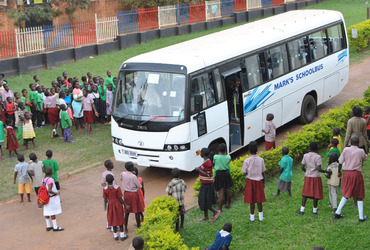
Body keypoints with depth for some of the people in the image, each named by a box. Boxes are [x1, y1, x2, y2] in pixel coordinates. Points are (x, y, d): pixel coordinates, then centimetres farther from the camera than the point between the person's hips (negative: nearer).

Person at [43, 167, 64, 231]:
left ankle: (48, 226, 22)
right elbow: (49, 190, -28)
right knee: (53, 213, 1)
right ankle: (55, 227, 8)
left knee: (47, 212, 13)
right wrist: (56, 193, -17)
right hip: (52, 199, -8)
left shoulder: (44, 179, 2)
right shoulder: (50, 180, -22)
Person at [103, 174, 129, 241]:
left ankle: (115, 235, 23)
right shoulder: (117, 188, -17)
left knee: (113, 219, 14)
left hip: (110, 205, 2)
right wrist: (125, 205, -3)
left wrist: (105, 207, 8)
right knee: (120, 219, 11)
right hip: (118, 205, -1)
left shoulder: (105, 189, -14)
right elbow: (120, 198, -14)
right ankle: (122, 235, 16)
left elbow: (105, 200, -7)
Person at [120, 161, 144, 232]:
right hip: (134, 194, -5)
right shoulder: (133, 177, -23)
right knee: (137, 211, 11)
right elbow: (139, 186, -11)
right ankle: (138, 226, 20)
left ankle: (125, 228, 17)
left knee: (127, 212, 14)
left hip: (126, 194, 5)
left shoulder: (123, 174, -8)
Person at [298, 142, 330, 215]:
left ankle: (302, 209, 5)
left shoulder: (305, 156, 0)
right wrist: (327, 171, -6)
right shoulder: (318, 157, -12)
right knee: (316, 193, 7)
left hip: (308, 176, 4)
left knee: (305, 193, 9)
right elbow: (319, 169, -18)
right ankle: (314, 210, 14)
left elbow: (302, 167, 2)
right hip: (316, 177, -4)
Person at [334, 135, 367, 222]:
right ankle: (361, 217, 10)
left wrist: (339, 172, 12)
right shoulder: (361, 151, -6)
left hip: (346, 173, 3)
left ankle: (337, 212, 12)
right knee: (359, 196, 8)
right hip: (356, 173, -3)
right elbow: (365, 158, 15)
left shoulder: (346, 150, -2)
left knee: (346, 194, 17)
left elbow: (340, 162, -2)